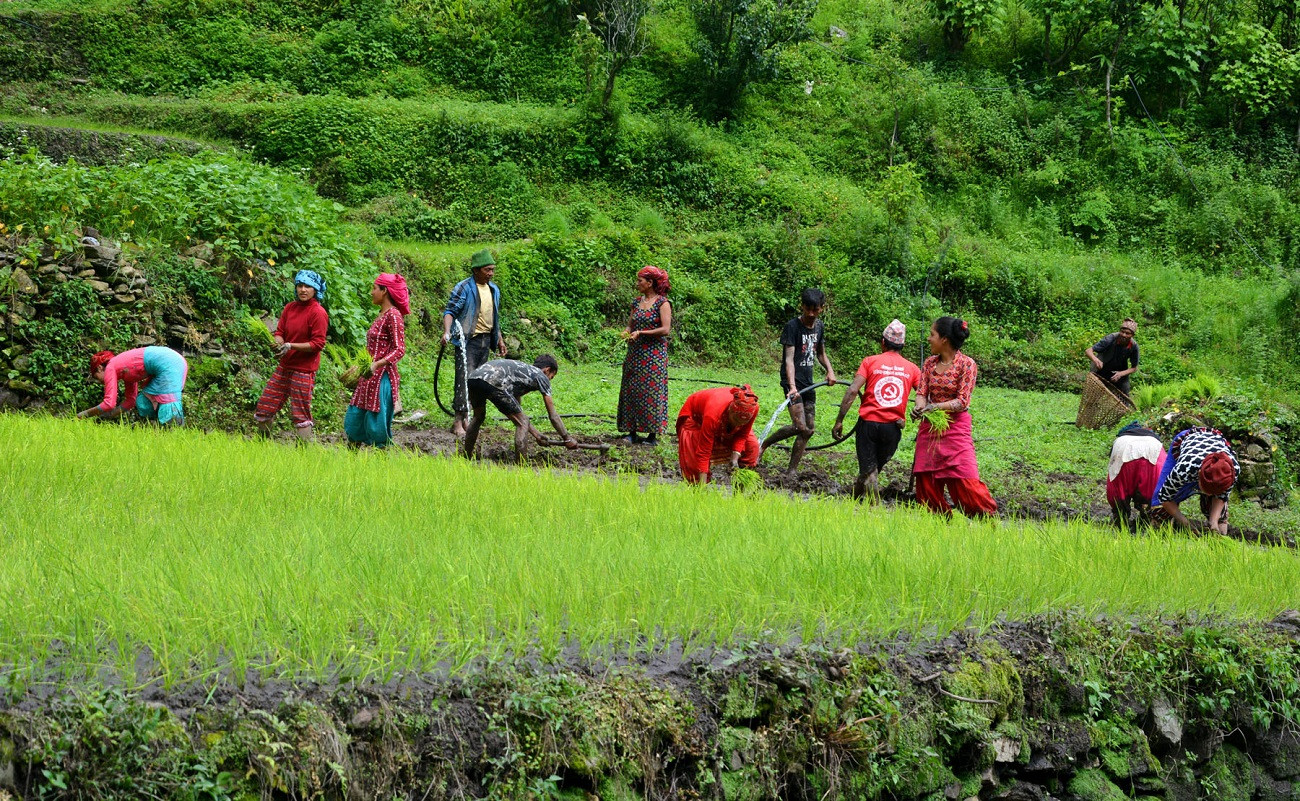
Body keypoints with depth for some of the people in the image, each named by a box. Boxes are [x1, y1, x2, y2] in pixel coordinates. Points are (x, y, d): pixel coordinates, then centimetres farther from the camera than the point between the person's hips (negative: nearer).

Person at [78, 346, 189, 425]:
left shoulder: (110, 369, 2)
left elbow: (109, 403, -4)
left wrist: (87, 413, 7)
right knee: (143, 401, 16)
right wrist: (110, 414, 26)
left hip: (167, 364, -10)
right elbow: (130, 400, 29)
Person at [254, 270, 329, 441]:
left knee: (300, 414, -5)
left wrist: (291, 346, -22)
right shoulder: (290, 308, 9)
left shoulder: (318, 313, -11)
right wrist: (279, 343, -12)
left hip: (304, 369, -7)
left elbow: (318, 343, -14)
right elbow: (280, 332, 12)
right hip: (284, 366, 7)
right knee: (265, 406, 8)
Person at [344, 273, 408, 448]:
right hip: (369, 377, 10)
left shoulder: (393, 315, -12)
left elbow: (399, 350, -19)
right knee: (353, 422, 10)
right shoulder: (382, 314, 15)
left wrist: (376, 364, -31)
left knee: (377, 427, -6)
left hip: (382, 378, -10)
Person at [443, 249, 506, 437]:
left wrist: (500, 340, 23)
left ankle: (466, 416, 19)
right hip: (468, 340, -7)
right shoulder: (463, 288, -10)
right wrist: (447, 332, -30)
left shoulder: (494, 290, 13)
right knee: (464, 378, -12)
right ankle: (458, 421, -12)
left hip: (486, 340, 7)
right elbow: (450, 311, -14)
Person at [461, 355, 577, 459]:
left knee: (478, 416, 36)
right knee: (523, 423, 7)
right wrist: (567, 439, 28)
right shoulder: (541, 377, 19)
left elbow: (516, 412, 44)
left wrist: (536, 434, 47)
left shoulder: (521, 369, 40)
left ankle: (466, 454, 43)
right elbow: (553, 416, 18)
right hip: (493, 383, -8)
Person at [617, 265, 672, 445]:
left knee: (651, 391, -5)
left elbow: (665, 329, -13)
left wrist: (641, 333, -17)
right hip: (635, 354, 6)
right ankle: (632, 432, 8)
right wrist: (627, 332, -4)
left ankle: (652, 434, 0)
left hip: (654, 354, -6)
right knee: (632, 390, 3)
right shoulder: (637, 302, 12)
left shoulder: (662, 303, -7)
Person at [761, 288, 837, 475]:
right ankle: (763, 444, -1)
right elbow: (789, 359, -20)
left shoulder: (819, 327, 9)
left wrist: (829, 370, 4)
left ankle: (791, 471, 12)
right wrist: (792, 386, -33)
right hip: (793, 382, -8)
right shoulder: (793, 327, -13)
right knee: (800, 427, -19)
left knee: (810, 428, 6)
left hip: (808, 383, 8)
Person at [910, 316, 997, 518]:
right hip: (929, 429, 6)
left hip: (956, 428, -6)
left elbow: (962, 402, -13)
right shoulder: (930, 363, 9)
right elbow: (922, 392, 3)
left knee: (965, 482, -12)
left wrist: (936, 407, -26)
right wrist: (919, 406, -20)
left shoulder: (966, 364, -9)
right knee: (926, 484, 4)